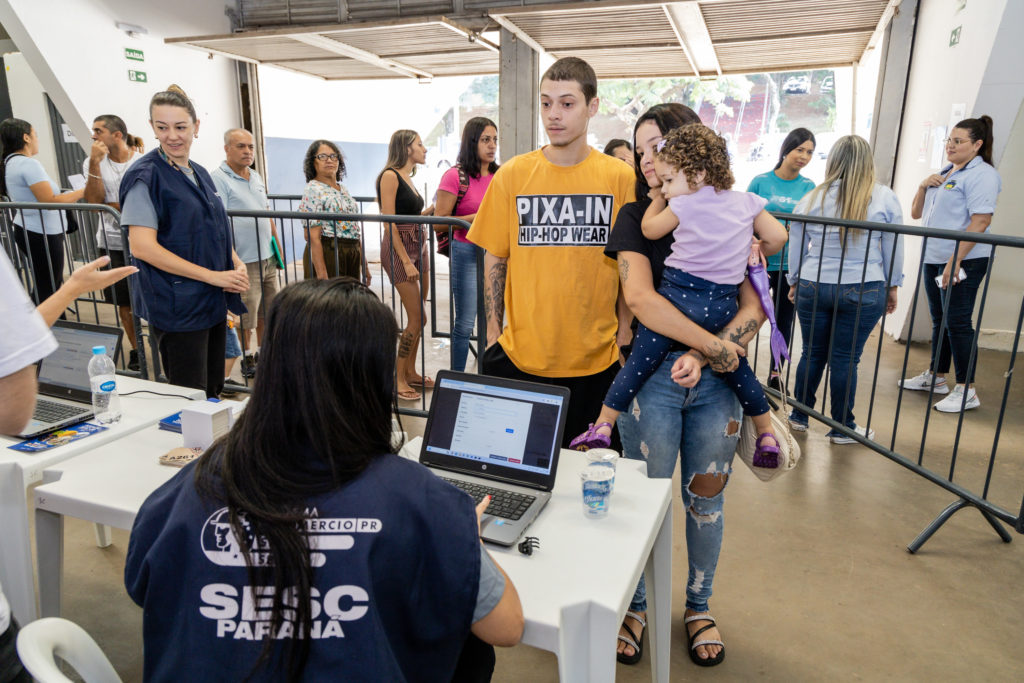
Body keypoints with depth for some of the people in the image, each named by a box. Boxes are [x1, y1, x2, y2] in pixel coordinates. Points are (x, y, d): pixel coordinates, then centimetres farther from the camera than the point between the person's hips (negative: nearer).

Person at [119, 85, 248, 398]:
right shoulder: (146, 176, -10)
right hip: (178, 307, -7)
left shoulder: (200, 174, 12)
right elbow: (142, 247, -18)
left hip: (213, 302, 7)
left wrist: (236, 263, 0)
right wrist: (213, 276, -20)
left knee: (214, 389, 16)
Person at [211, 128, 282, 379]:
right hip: (245, 261, -8)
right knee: (245, 316, 1)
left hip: (268, 258, 8)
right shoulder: (218, 179, -10)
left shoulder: (257, 177, 15)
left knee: (268, 311, 15)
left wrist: (278, 248, 18)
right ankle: (247, 359, 17)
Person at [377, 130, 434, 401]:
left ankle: (410, 371, 23)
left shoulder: (408, 178, 16)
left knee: (417, 317, 11)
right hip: (398, 249, -9)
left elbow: (412, 217, 13)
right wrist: (406, 261, -20)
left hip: (418, 247, 9)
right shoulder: (390, 176, -11)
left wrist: (434, 208, 14)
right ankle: (398, 379, 4)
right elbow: (389, 223, -17)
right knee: (417, 319, -8)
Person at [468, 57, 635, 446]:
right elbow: (495, 257, 5)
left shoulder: (620, 177, -1)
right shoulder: (512, 175, 0)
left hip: (595, 358, 0)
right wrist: (493, 332, 3)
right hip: (520, 355, 0)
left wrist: (625, 331, 2)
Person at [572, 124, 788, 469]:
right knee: (737, 367, 20)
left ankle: (603, 425, 5)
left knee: (639, 362, 2)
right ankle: (767, 438, 27)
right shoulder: (747, 201, 7)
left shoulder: (682, 205, -4)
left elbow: (649, 229, 9)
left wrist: (659, 198, 24)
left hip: (679, 295, -4)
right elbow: (778, 237, 6)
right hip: (724, 305, 4)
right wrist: (755, 251, 25)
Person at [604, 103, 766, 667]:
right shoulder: (637, 217, 0)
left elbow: (756, 305, -4)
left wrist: (703, 356, -18)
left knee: (705, 499, 14)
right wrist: (714, 345, -16)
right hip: (652, 376, -1)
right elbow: (641, 299, -15)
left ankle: (698, 607, 37)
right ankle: (635, 605, 32)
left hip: (716, 382, 2)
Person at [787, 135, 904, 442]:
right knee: (845, 359, 4)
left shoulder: (811, 199, 2)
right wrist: (892, 287, 15)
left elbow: (796, 249, 8)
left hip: (813, 287, 2)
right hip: (863, 291, -2)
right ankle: (842, 427, 17)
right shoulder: (885, 198, -2)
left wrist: (795, 282, 20)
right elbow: (893, 250, 4)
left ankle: (799, 416, 24)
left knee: (812, 353, 13)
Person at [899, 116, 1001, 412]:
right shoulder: (945, 174, 17)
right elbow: (916, 214, 20)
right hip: (934, 258, 9)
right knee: (939, 319, 16)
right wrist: (923, 187, 2)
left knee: (958, 322, -8)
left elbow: (980, 222, -20)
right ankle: (935, 377, 28)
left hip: (964, 261, -9)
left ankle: (966, 390, -2)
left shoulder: (981, 174, -10)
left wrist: (955, 261, -25)